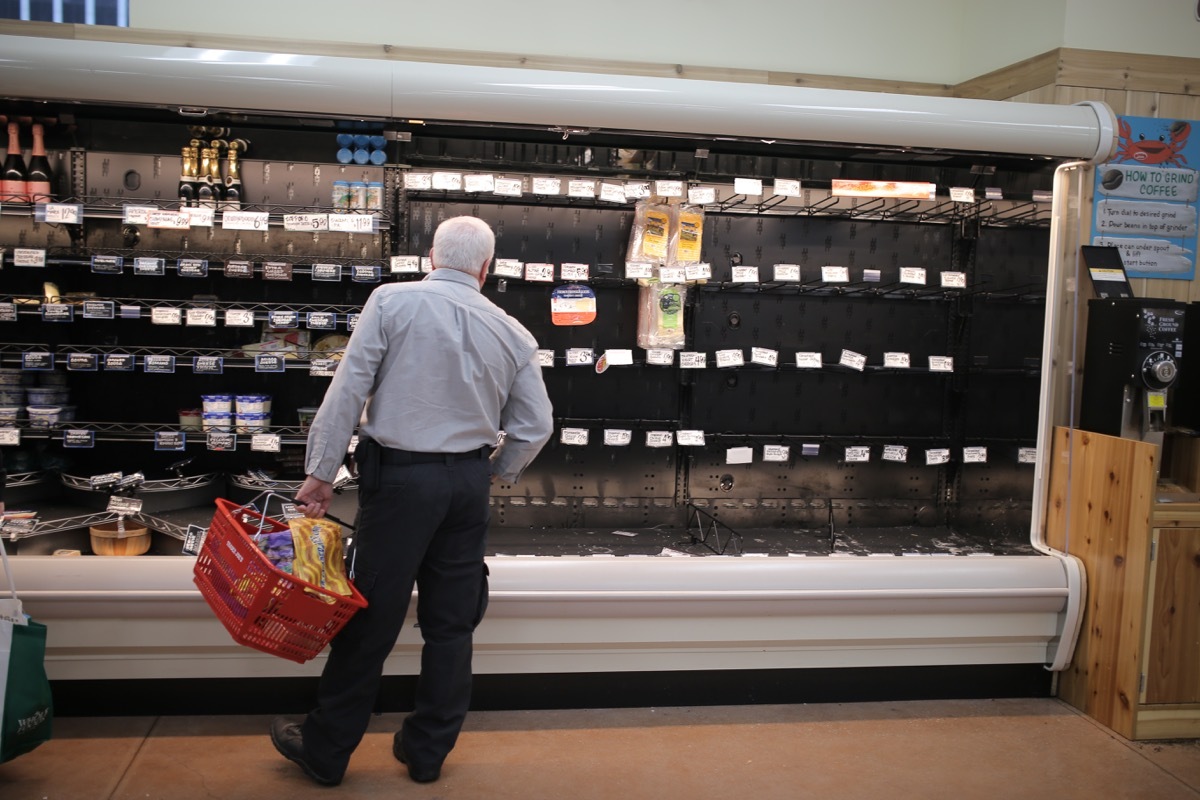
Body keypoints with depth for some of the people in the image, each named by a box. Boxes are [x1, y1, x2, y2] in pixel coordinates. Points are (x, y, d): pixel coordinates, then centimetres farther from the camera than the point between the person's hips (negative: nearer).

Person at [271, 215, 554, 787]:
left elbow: (348, 390, -10)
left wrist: (320, 472, -5)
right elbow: (536, 425, 6)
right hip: (469, 482, 3)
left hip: (400, 476, -3)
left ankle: (325, 751, 21)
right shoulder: (511, 331, 3)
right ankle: (427, 751, 26)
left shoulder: (392, 301, -6)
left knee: (370, 617, 6)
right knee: (451, 623, 13)